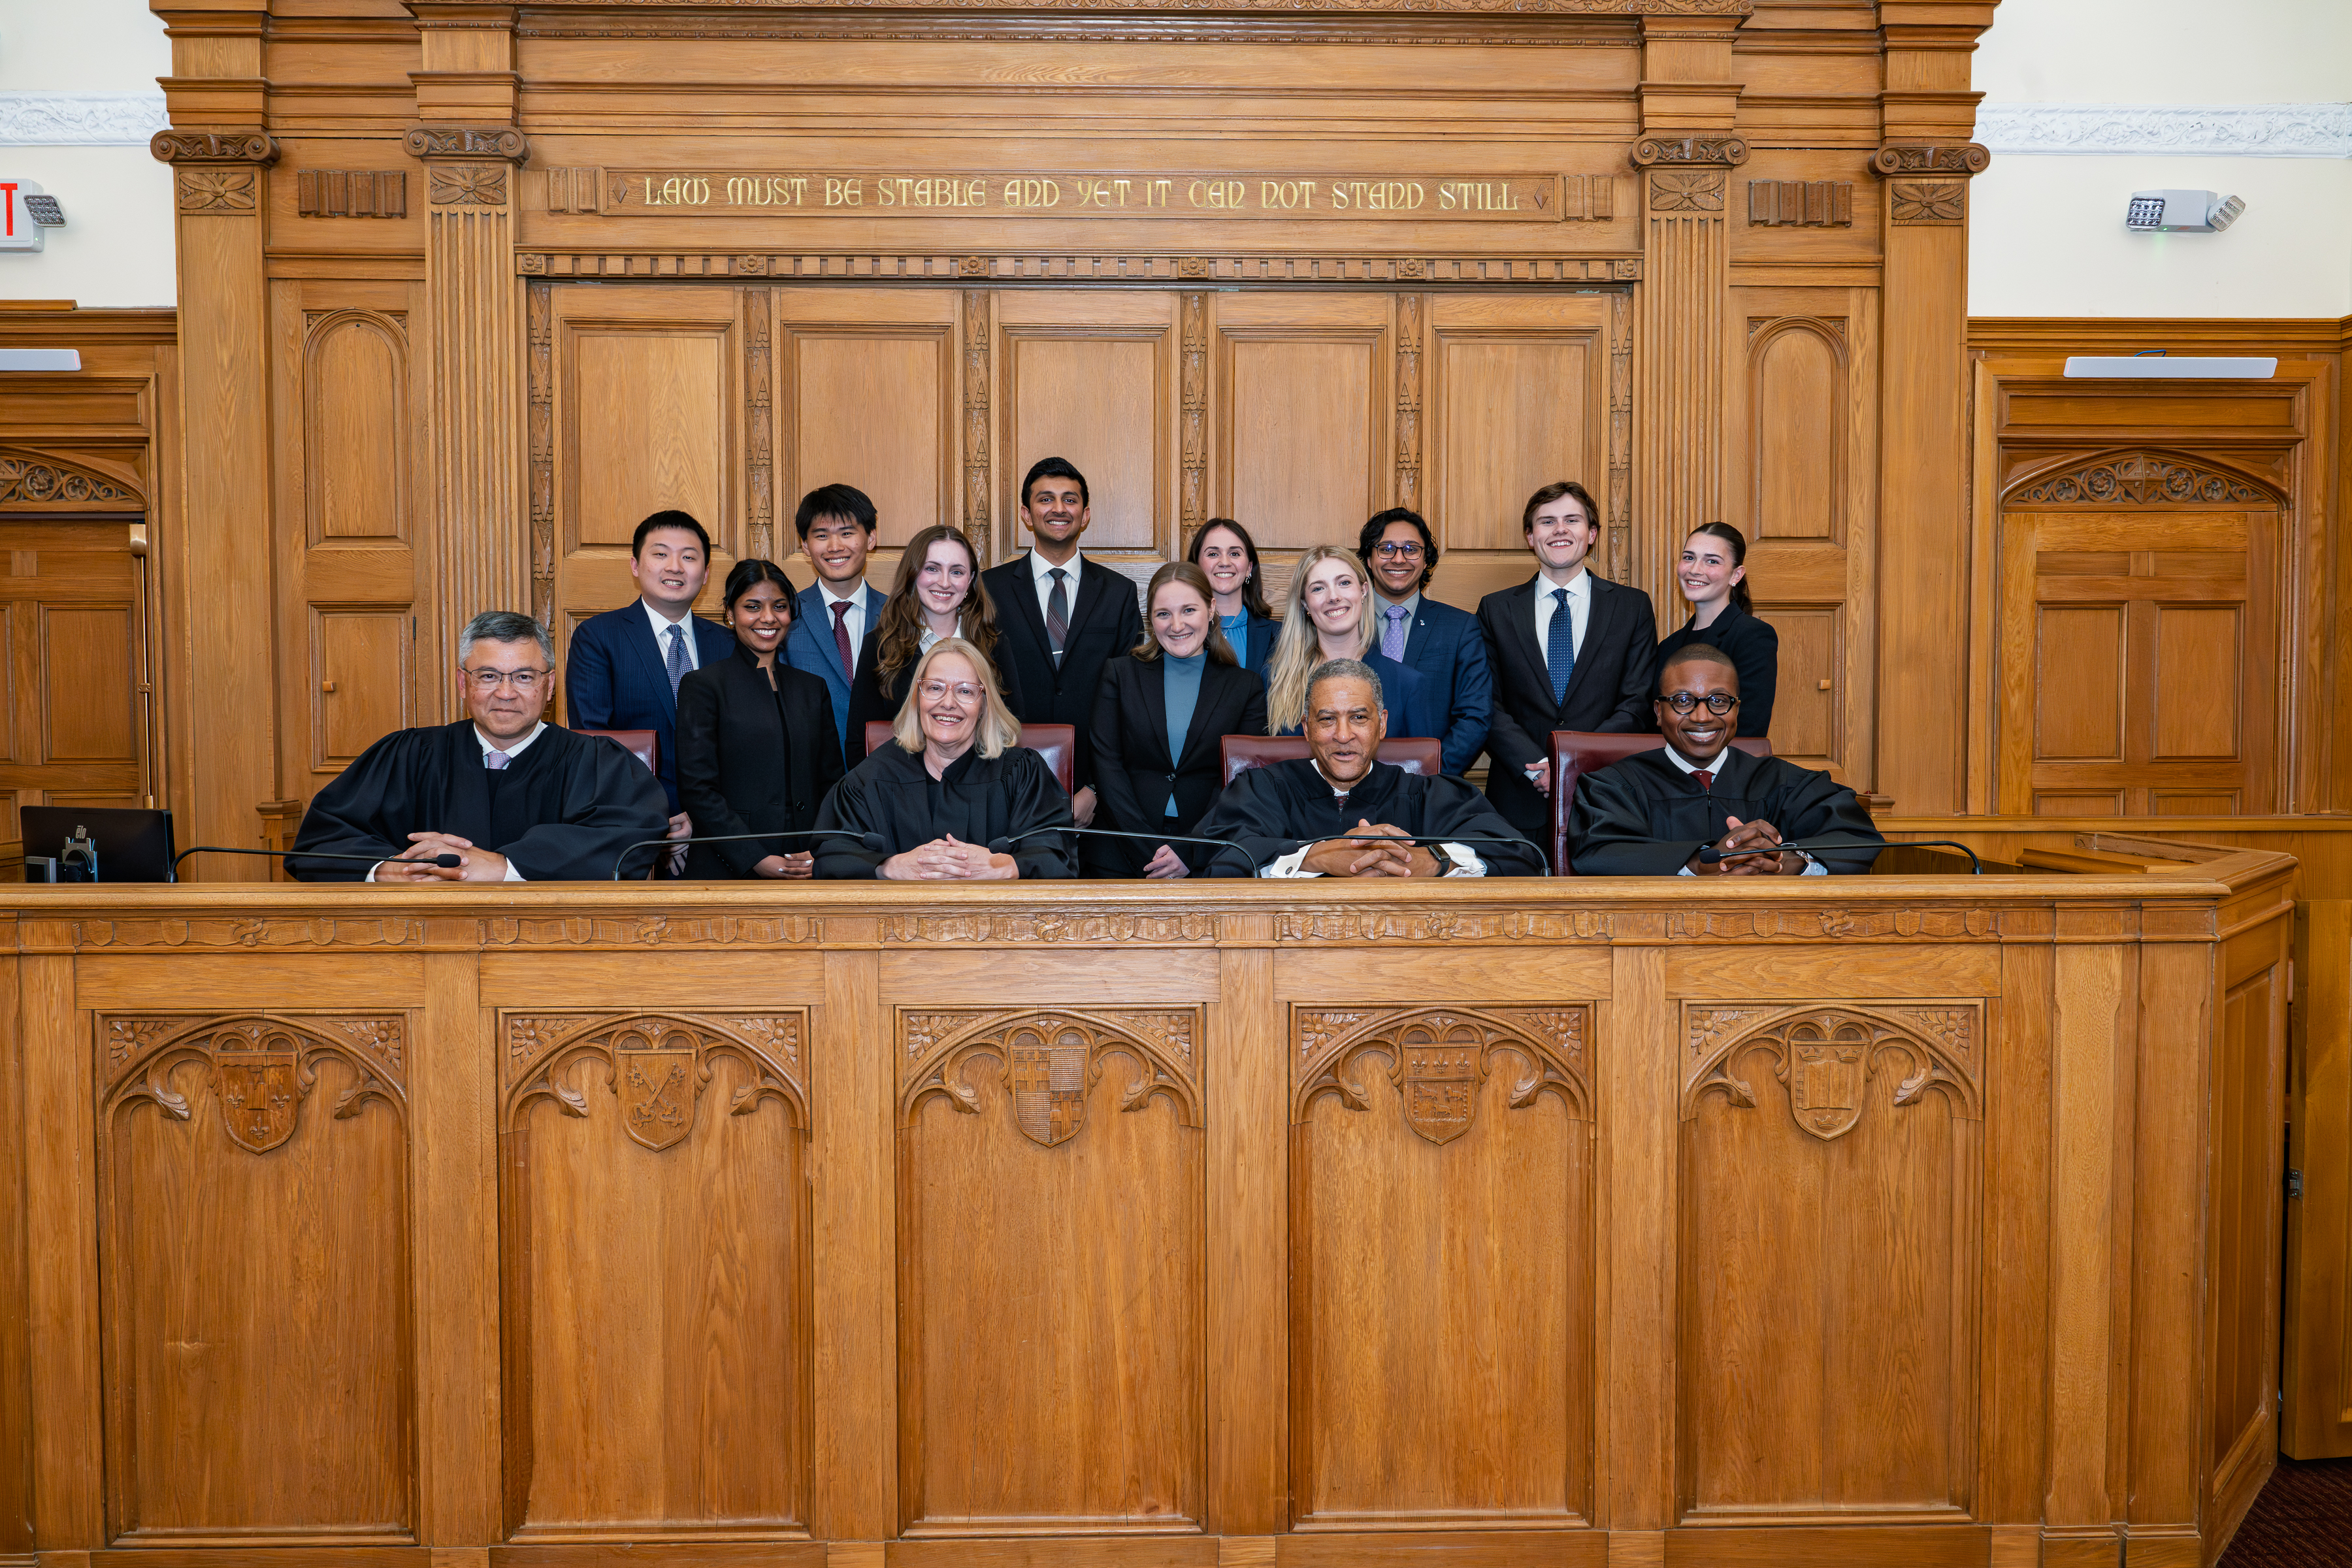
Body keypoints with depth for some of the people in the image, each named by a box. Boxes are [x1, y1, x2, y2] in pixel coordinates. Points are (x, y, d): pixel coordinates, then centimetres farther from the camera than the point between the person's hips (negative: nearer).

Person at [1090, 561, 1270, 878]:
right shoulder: (1120, 673, 11)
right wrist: (1147, 852, -10)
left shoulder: (1246, 688, 10)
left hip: (1206, 858, 0)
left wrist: (1190, 854, -11)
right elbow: (1107, 766, 2)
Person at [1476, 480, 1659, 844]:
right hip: (1519, 803, 0)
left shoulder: (1633, 606, 7)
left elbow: (1638, 704, 0)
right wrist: (1537, 767, -14)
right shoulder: (1497, 609, 8)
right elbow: (1487, 707, 1)